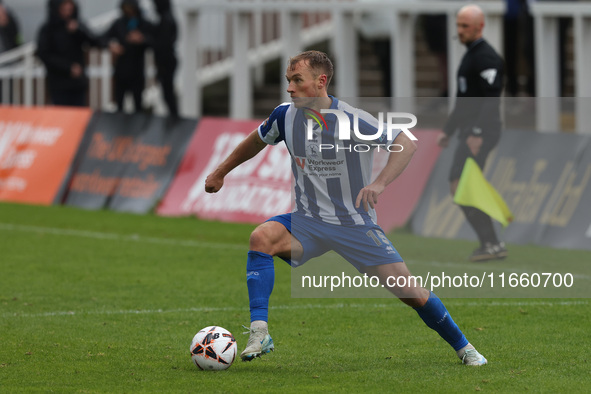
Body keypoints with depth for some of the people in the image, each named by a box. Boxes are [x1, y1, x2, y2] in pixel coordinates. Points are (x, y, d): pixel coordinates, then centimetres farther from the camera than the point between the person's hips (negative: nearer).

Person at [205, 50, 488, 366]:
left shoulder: (352, 120, -19)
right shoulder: (285, 115, -5)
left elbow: (407, 144, -16)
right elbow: (256, 141, 16)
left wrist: (380, 183, -31)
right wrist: (220, 173, 25)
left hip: (356, 224, -3)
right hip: (308, 222, 3)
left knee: (410, 293, -6)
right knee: (261, 237, -28)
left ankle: (463, 347, 18)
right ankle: (259, 334, -30)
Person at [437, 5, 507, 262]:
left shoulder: (487, 57, -12)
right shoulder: (470, 56, 20)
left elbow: (491, 99, -21)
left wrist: (478, 134, -27)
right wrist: (448, 130, 26)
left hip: (481, 133, -10)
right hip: (470, 132, 10)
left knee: (460, 185, -15)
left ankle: (490, 244, -14)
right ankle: (490, 244, 8)